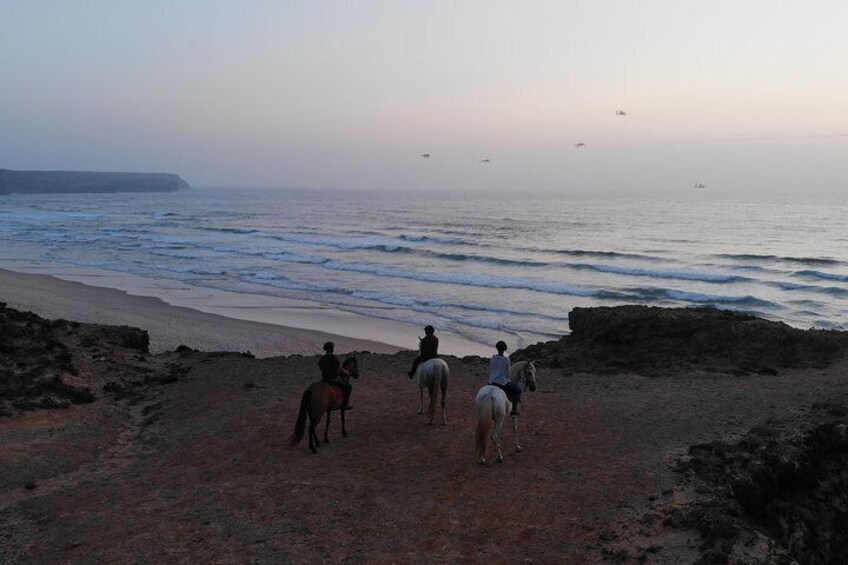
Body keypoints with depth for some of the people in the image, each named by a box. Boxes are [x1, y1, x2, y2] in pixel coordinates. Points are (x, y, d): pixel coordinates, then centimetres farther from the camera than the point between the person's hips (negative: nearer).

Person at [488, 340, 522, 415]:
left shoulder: (493, 358, -1)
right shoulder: (506, 359, -10)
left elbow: (490, 370, 8)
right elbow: (507, 372, -1)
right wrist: (507, 381, 16)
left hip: (492, 382, 4)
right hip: (502, 382, -4)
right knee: (517, 390, 20)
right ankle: (514, 410, 19)